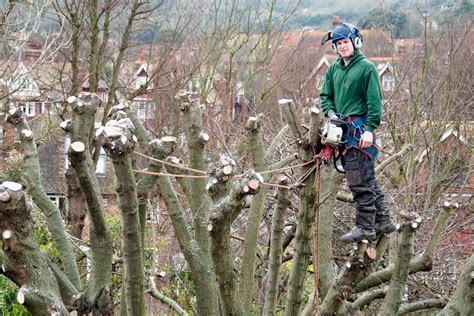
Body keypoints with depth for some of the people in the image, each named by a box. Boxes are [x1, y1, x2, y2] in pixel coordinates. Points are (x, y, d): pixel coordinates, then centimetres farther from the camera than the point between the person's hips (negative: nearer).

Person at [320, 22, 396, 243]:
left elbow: (375, 101, -11)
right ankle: (383, 222, 20)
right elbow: (325, 96, 18)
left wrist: (370, 129, -18)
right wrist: (331, 113, -3)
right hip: (342, 130, 8)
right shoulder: (334, 69, 15)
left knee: (359, 181, -9)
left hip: (360, 130, -8)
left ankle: (365, 227, -3)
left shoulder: (367, 68, -6)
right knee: (367, 179, 12)